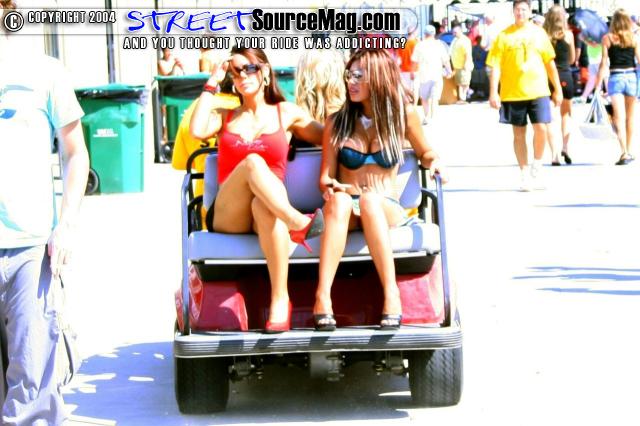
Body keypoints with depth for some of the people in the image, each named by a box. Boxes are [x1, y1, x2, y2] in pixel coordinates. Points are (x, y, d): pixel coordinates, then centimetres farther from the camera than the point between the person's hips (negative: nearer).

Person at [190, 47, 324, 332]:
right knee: (253, 162, -31)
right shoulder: (224, 117, 21)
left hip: (270, 210, -1)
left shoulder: (286, 113, 19)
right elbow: (197, 131, -2)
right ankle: (298, 224, -43)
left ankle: (279, 299, -47)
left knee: (263, 204, -41)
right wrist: (212, 85, 7)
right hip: (228, 217, 1)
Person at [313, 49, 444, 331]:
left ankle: (391, 293, -42)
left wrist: (433, 162, -2)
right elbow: (325, 178, 6)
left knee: (370, 199, -38)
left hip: (386, 208, -1)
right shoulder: (337, 122, 6)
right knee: (339, 201, -37)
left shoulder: (403, 115, 5)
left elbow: (424, 152, 21)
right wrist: (329, 186, -17)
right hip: (346, 209, 1)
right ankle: (323, 297, -49)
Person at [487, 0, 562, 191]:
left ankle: (536, 165, 11)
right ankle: (524, 173, 15)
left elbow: (549, 62, 11)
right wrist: (493, 92, -10)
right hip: (513, 93, 0)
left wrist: (557, 89, 10)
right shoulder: (504, 36, 1)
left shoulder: (538, 33, 6)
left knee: (541, 129, -12)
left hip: (538, 91, 1)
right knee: (519, 134, 6)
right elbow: (495, 66, -1)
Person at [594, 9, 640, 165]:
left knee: (619, 118, -6)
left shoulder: (607, 38, -2)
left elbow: (604, 63, -5)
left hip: (615, 78, -2)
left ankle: (624, 152, -20)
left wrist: (598, 83, 0)